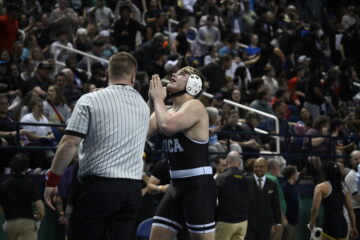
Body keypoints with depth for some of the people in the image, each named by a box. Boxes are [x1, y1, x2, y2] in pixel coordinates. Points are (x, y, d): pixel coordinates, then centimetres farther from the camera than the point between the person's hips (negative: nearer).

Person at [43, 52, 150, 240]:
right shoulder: (143, 105, 11)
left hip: (97, 187, -5)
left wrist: (52, 181, -1)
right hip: (132, 188, 5)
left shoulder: (89, 101, -4)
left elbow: (69, 144, -8)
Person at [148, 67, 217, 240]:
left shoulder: (195, 106, -11)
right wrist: (152, 101, 3)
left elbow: (167, 126, -28)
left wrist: (158, 99, -12)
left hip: (198, 186, -9)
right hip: (176, 185, 9)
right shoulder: (166, 111, 15)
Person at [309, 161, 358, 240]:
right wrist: (353, 227, 23)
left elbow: (315, 208, -11)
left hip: (330, 225, -7)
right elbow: (350, 210, 17)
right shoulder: (343, 189, 16)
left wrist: (312, 222, 3)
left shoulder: (321, 187, -2)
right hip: (343, 225, 7)